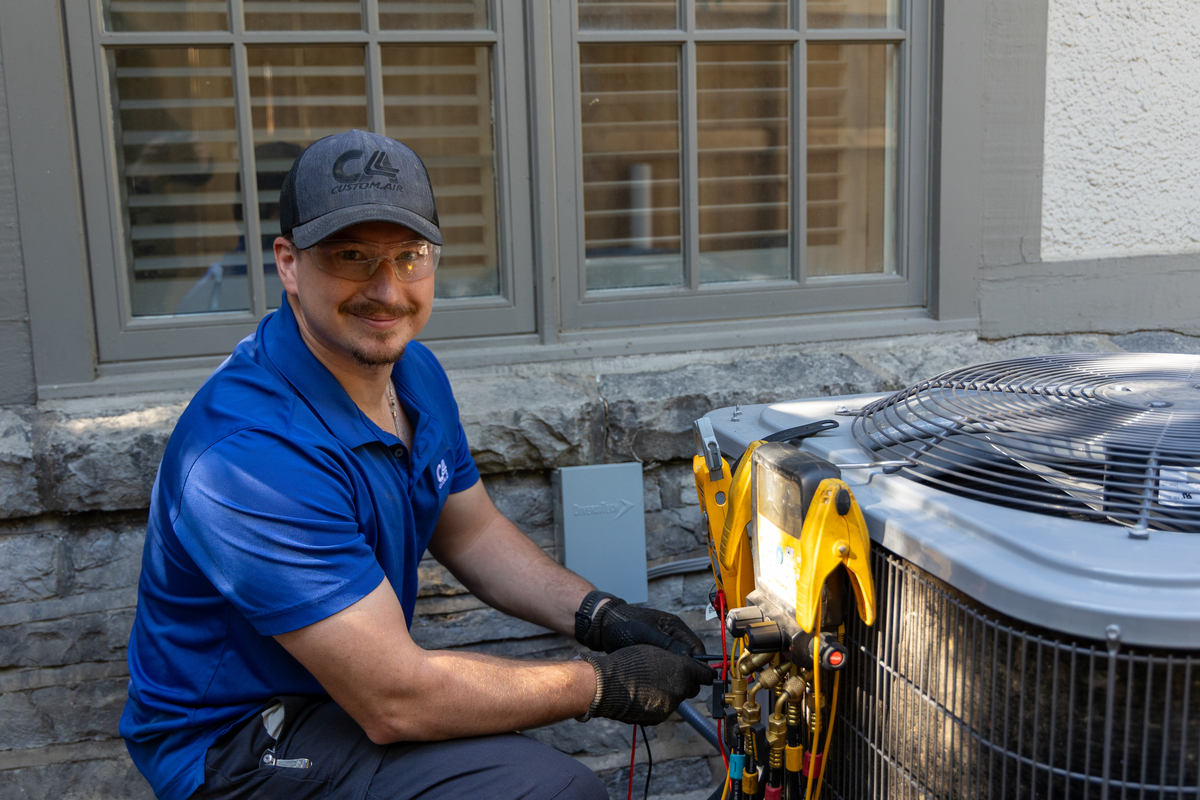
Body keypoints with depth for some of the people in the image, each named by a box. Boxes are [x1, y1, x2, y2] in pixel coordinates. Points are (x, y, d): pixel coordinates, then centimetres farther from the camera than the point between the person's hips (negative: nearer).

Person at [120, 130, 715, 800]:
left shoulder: (415, 372, 0)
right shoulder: (251, 454, -31)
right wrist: (604, 683, -20)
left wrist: (602, 617, -4)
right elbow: (394, 704, -30)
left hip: (369, 669, 9)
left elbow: (473, 532, 12)